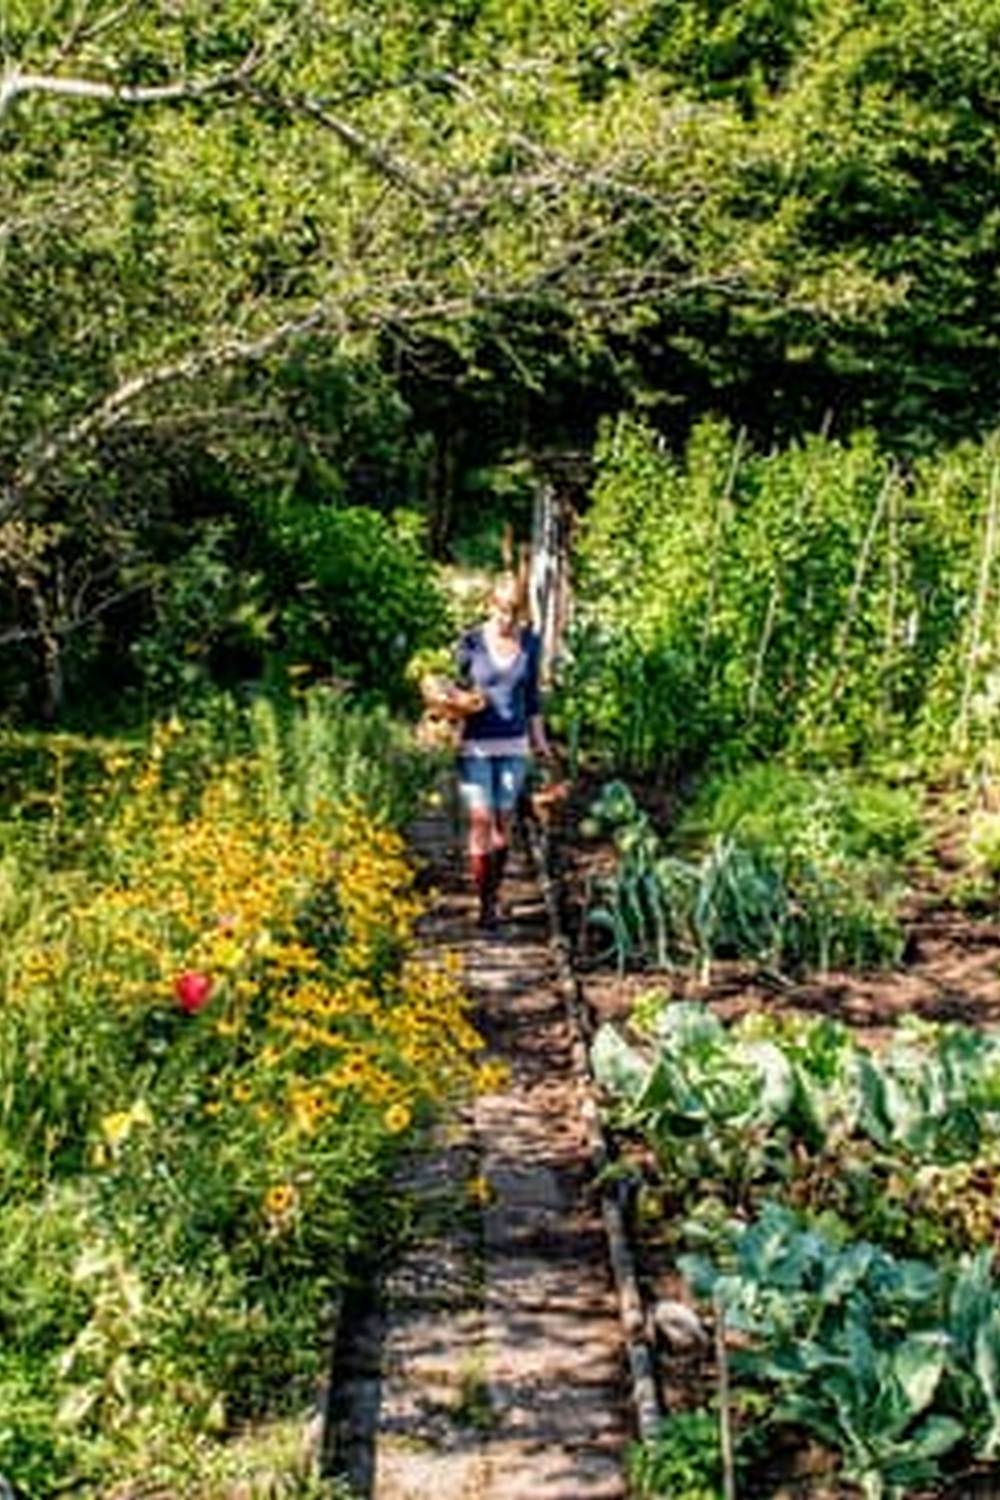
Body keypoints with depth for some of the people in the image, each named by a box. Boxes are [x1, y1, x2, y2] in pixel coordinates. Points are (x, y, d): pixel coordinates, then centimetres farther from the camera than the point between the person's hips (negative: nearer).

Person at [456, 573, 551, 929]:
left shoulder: (531, 643, 3)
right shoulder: (471, 643, -6)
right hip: (475, 745, -3)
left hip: (514, 745, 3)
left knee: (503, 821, 7)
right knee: (481, 821, -7)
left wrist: (540, 740, 16)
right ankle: (484, 903, -2)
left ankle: (494, 891, 21)